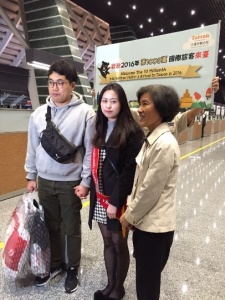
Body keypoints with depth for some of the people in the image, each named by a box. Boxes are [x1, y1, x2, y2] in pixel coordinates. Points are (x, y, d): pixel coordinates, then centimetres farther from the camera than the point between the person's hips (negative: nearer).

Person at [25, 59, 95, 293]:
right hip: (45, 181, 4)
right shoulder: (38, 114, 1)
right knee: (51, 226, 19)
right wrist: (31, 176, 11)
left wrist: (85, 181, -10)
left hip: (71, 182, -4)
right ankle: (54, 264, 42)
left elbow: (91, 151, -10)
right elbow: (32, 148, 9)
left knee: (72, 229, 13)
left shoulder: (86, 113, -12)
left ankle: (72, 270, 36)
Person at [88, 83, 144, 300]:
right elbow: (96, 164, 9)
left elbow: (130, 171, -17)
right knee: (108, 243, 20)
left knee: (119, 244, 13)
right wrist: (94, 193, 6)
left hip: (119, 200, -6)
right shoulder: (100, 129, 8)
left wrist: (116, 201, -17)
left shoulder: (132, 131, -13)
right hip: (100, 198, 6)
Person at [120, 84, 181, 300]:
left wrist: (129, 216, -8)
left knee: (148, 281, 12)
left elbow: (151, 189, -21)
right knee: (143, 274, 25)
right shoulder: (151, 138, 5)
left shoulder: (165, 145, -24)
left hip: (155, 224, -8)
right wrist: (131, 211, 10)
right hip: (144, 219, 8)